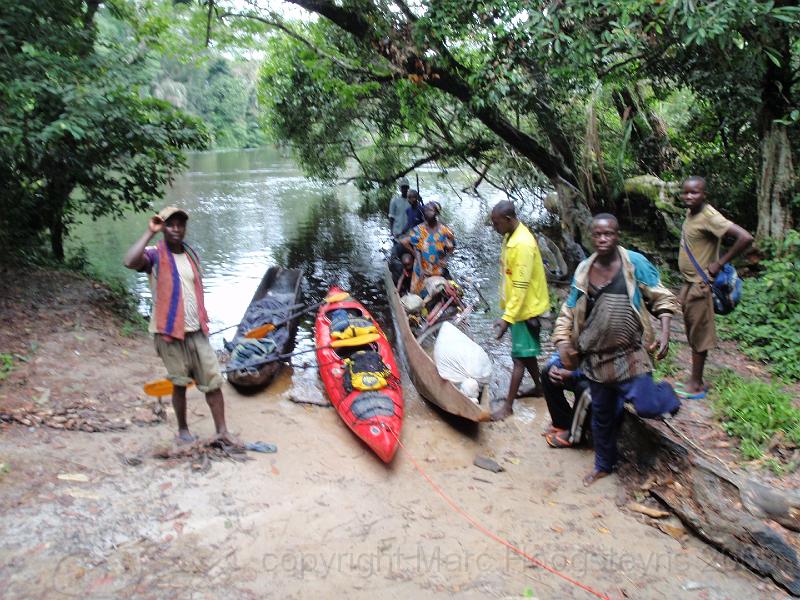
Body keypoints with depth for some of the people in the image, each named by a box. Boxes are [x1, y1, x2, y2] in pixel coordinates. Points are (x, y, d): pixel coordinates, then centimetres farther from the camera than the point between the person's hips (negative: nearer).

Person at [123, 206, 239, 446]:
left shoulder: (191, 254, 12)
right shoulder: (155, 255, -7)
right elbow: (130, 262, -30)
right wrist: (150, 232, -23)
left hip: (196, 330, 5)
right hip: (170, 332, -4)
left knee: (213, 382, 2)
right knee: (179, 384, 9)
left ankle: (222, 431, 9)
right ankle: (183, 430, 27)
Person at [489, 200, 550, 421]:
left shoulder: (522, 244, -26)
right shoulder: (511, 236, 5)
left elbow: (521, 287, -27)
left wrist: (507, 317, -27)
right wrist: (507, 310, 19)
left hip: (525, 308, -9)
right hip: (517, 306, 9)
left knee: (520, 357, -1)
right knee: (527, 352, 21)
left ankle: (508, 406, 5)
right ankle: (538, 387, 39)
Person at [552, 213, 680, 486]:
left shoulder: (635, 263, -7)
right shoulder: (583, 270, 3)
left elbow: (662, 298, -2)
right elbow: (568, 311, 10)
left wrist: (664, 332, -15)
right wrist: (563, 344, 1)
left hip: (630, 355, -3)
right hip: (596, 357, 4)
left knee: (646, 407, -15)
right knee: (602, 414, 14)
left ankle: (663, 393, 22)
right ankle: (603, 465, 36)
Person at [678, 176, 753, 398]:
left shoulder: (709, 217, -20)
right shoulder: (690, 213, 7)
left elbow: (745, 238, -28)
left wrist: (720, 263, -20)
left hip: (699, 286, -9)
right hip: (689, 283, 9)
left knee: (698, 336, 1)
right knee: (692, 334, 16)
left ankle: (696, 386, 13)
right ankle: (695, 380, 27)